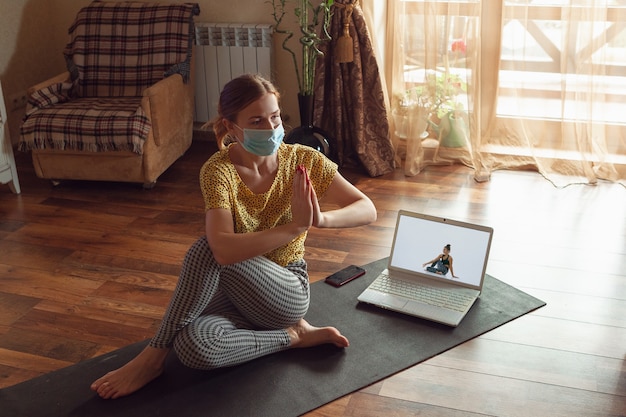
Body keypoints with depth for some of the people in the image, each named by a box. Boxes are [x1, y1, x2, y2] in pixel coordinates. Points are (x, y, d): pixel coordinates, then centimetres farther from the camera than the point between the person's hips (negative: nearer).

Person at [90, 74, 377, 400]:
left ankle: (155, 354, -12)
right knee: (192, 345, -32)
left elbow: (368, 210, -12)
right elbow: (224, 248, -33)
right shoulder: (218, 170, -18)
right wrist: (295, 227, -37)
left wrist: (322, 219, -32)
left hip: (287, 292, -1)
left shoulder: (303, 159, -10)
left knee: (207, 250, -31)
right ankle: (292, 336, -7)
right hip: (236, 292, 1)